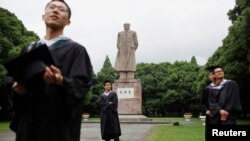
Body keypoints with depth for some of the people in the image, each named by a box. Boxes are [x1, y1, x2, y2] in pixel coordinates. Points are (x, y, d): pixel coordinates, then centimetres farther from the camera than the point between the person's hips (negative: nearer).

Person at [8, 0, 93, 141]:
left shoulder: (76, 50, 1)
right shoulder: (29, 49, 14)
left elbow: (83, 83, -9)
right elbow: (14, 78, 17)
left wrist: (61, 81, -28)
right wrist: (18, 87, -6)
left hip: (60, 121, -4)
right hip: (28, 120, 4)